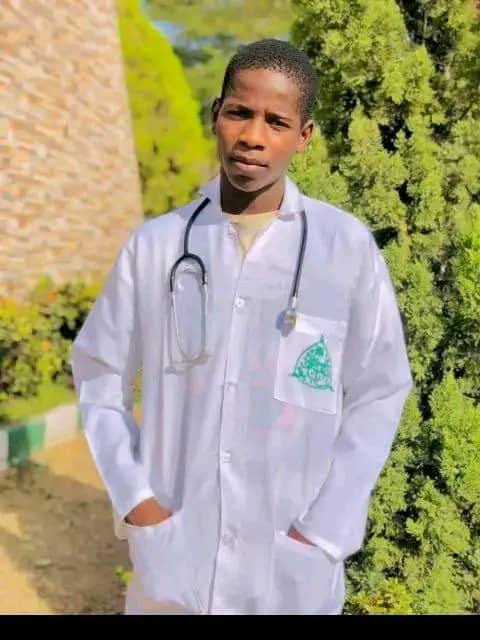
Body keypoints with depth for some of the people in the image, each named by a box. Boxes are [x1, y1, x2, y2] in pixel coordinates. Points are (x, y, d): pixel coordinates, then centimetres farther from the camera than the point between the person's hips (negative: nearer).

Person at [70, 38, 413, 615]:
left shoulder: (348, 246, -7)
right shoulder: (154, 244, -4)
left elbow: (378, 392, -1)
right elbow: (98, 374, 5)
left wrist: (324, 529, -5)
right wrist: (134, 497, -3)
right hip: (173, 551, 1)